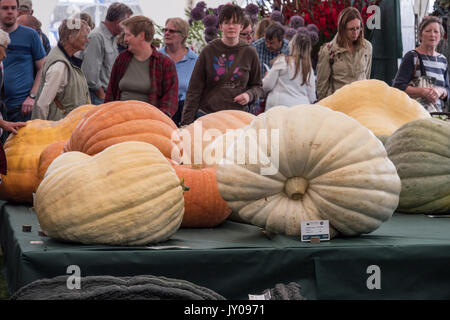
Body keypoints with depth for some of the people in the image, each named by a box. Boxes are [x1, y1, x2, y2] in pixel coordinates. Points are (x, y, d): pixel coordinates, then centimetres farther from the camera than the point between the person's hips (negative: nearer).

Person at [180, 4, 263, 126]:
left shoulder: (249, 53, 7)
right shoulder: (208, 51, 3)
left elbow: (257, 86, 19)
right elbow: (194, 89, 3)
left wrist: (249, 95, -5)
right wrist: (186, 123, -3)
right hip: (207, 115, -1)